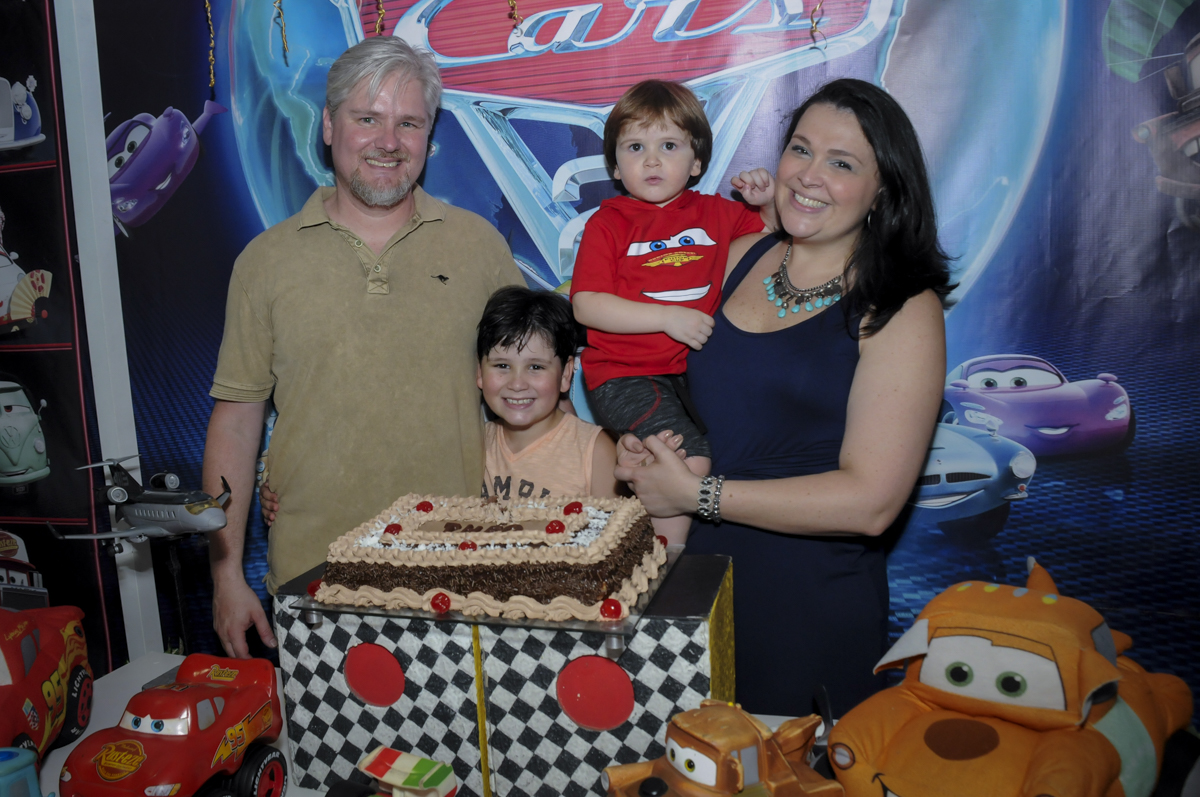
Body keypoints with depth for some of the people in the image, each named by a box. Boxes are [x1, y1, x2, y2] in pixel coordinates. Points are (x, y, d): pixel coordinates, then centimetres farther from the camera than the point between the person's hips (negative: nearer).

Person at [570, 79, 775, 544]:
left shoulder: (716, 213, 15)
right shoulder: (608, 222, 4)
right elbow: (586, 306, -7)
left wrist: (769, 202, 4)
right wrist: (667, 318, -15)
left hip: (695, 367, 5)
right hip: (624, 377, -5)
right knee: (690, 460, -24)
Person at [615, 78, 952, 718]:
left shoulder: (901, 309, -10)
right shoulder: (739, 257, 5)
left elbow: (870, 502, -17)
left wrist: (698, 495, -15)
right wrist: (641, 446, -5)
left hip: (811, 608, -4)